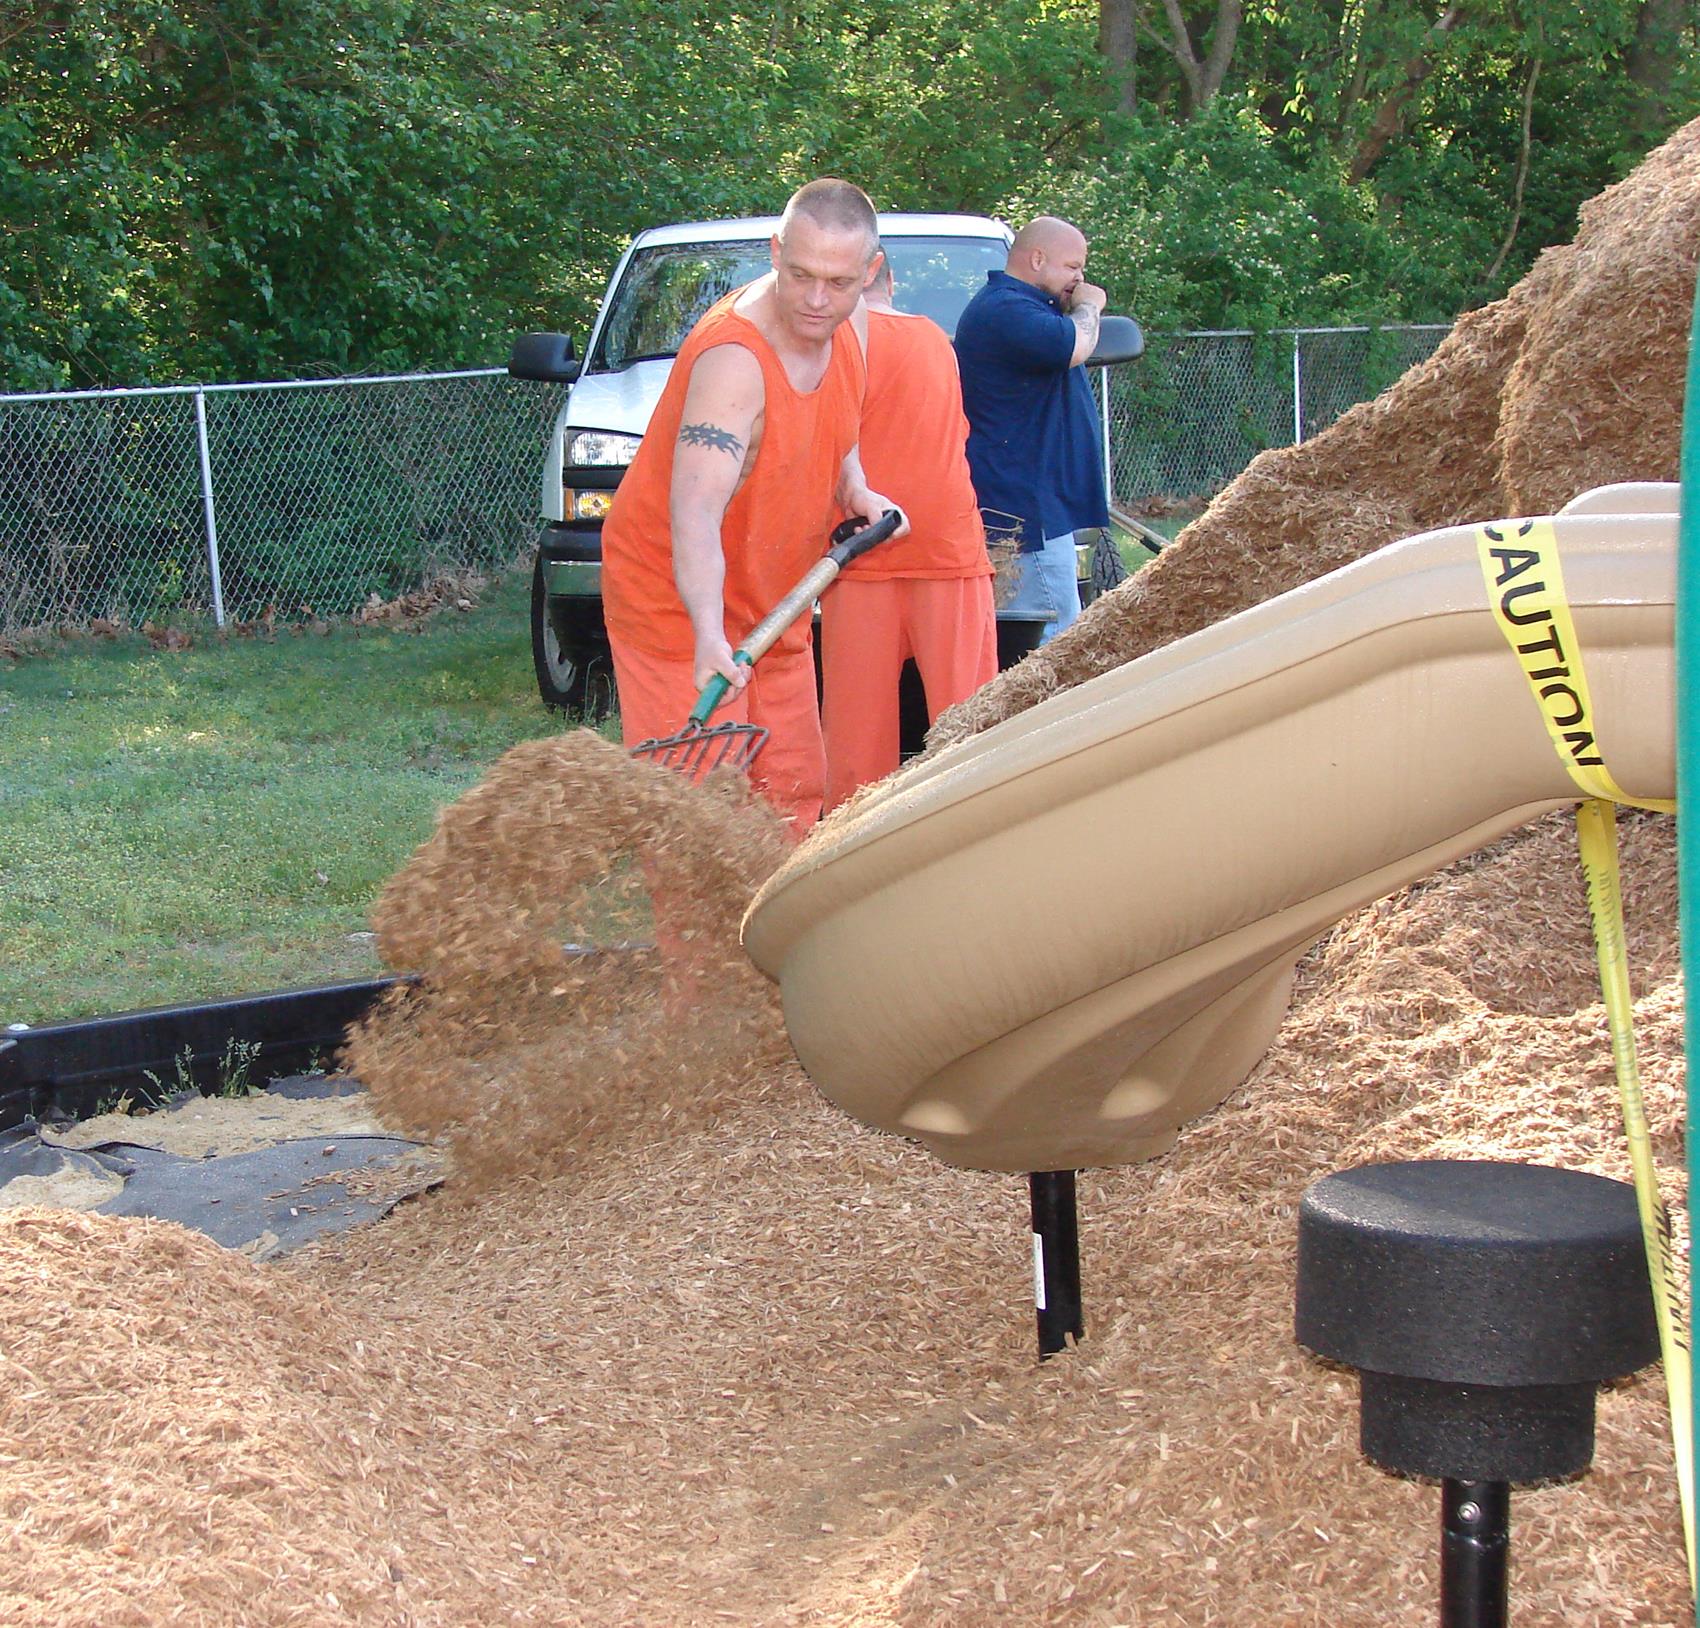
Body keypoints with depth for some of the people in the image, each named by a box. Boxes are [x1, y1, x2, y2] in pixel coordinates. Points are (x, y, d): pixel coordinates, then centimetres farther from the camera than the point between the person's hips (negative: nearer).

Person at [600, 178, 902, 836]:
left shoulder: (848, 325, -2)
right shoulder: (734, 357, -29)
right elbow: (695, 514, -40)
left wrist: (854, 488, -1)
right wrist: (708, 637, -53)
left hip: (774, 605, 8)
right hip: (679, 603, -8)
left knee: (796, 787, 12)